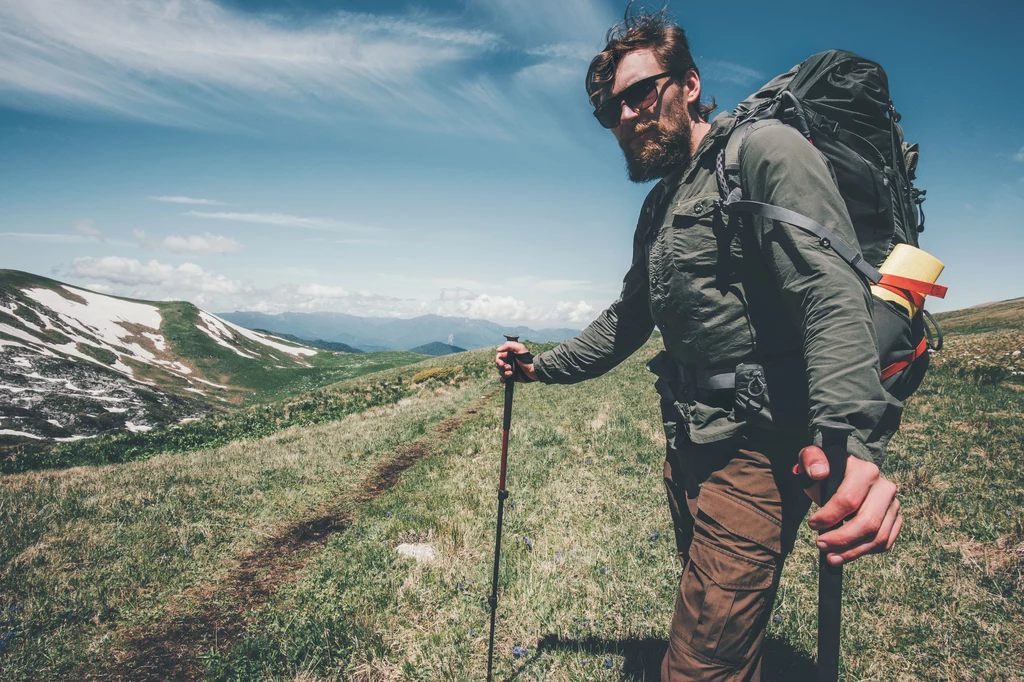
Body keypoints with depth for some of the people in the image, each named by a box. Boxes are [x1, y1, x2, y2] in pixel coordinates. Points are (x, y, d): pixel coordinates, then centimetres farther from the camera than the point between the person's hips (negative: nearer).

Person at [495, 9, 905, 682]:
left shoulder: (766, 153, -10)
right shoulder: (659, 208, 18)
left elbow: (832, 292, -25)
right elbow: (627, 320, 27)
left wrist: (850, 438, -40)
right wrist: (543, 366, 22)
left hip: (754, 445, -9)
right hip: (687, 448, 9)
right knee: (716, 623, 23)